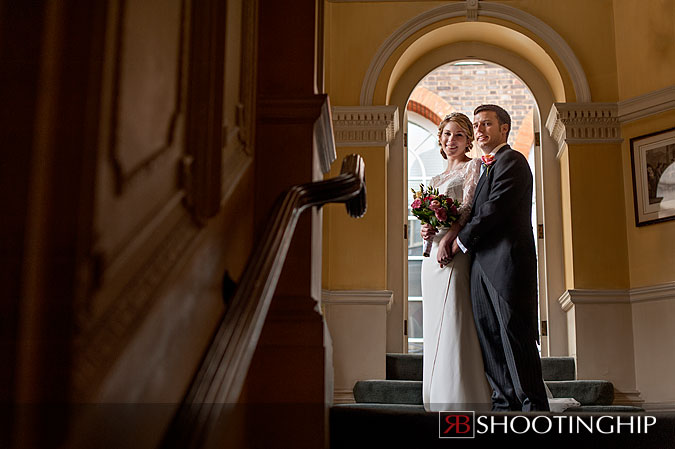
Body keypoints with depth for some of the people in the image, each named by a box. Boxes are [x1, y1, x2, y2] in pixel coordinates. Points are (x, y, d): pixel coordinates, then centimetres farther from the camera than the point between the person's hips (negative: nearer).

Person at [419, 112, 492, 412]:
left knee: (454, 324, -12)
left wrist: (448, 239, -22)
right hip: (432, 255, 8)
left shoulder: (472, 166, 2)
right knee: (436, 327, 6)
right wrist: (428, 230, 4)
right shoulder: (437, 178, 24)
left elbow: (468, 207, -10)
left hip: (454, 252, -8)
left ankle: (462, 400, -9)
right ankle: (439, 401, 11)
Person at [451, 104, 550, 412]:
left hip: (507, 262, -9)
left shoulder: (511, 160, -4)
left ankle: (534, 406, 1)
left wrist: (462, 240, -6)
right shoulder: (486, 167, 24)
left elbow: (494, 209, -14)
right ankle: (505, 403, 15)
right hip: (482, 266, 9)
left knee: (517, 338, -6)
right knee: (490, 338, 9)